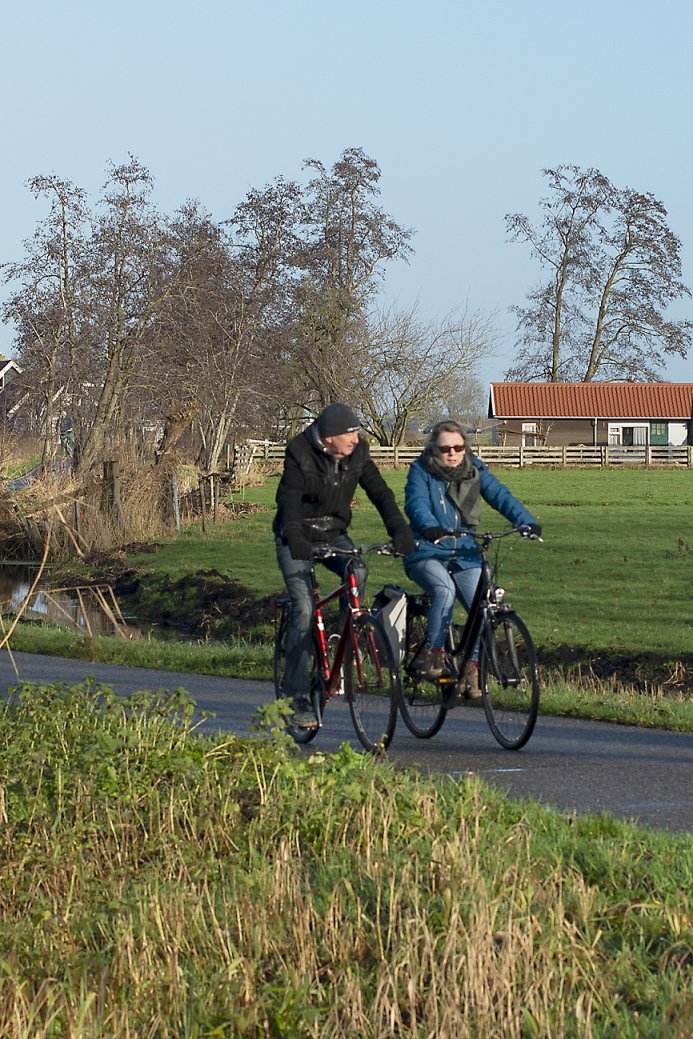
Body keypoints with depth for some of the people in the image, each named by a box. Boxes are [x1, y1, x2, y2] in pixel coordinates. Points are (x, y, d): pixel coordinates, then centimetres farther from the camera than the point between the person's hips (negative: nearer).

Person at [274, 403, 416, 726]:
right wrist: (295, 538, -48)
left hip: (333, 534, 4)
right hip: (297, 539, -4)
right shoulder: (300, 454, -21)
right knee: (304, 609, -17)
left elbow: (379, 492, -12)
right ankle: (297, 697, -13)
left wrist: (400, 530, -28)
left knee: (358, 572, -27)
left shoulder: (357, 454, -8)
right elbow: (288, 499, -31)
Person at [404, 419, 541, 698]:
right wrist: (429, 526, -42)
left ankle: (472, 669, -2)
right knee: (445, 591, -33)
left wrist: (526, 521, -23)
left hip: (465, 556, 4)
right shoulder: (421, 470, -3)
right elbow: (416, 503, -20)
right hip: (427, 552, -3)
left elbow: (500, 495, -6)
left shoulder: (475, 470, 7)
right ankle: (432, 655, -20)